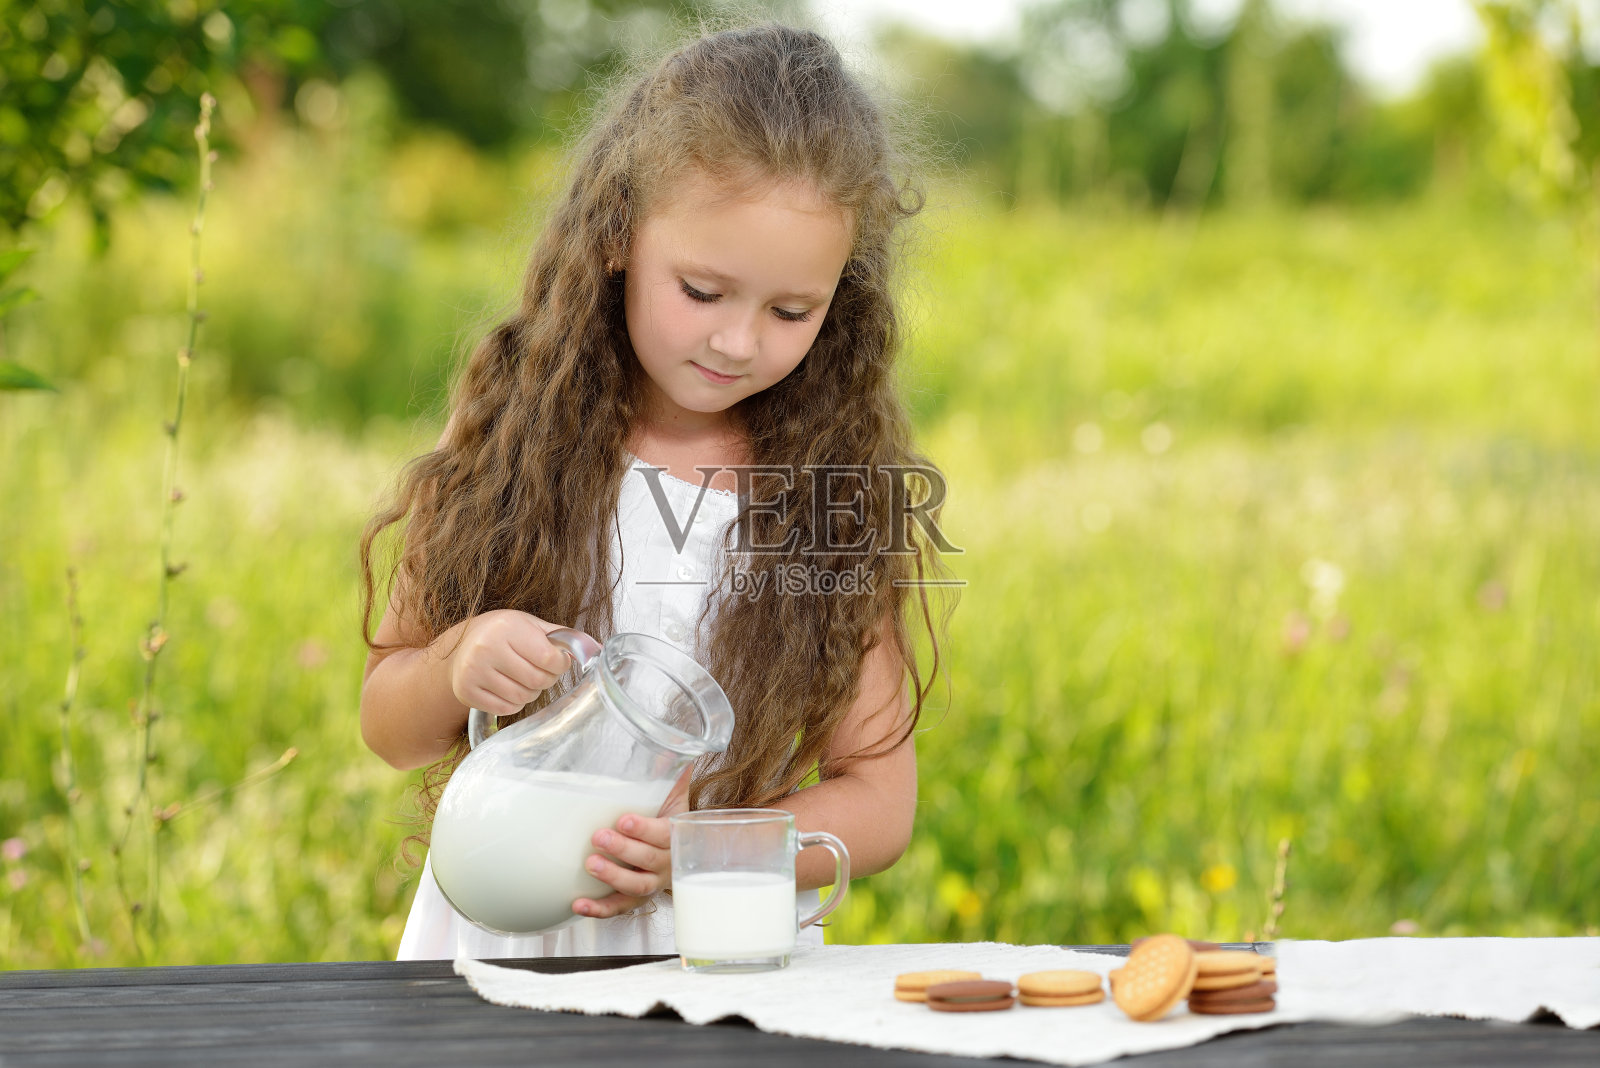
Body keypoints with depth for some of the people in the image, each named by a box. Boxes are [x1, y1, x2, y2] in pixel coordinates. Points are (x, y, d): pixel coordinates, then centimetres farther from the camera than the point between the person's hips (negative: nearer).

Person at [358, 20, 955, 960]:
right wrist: (455, 668, -13)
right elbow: (391, 731, 9)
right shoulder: (517, 440, 1)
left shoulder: (837, 484, 1)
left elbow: (880, 800, 3)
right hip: (497, 946, 3)